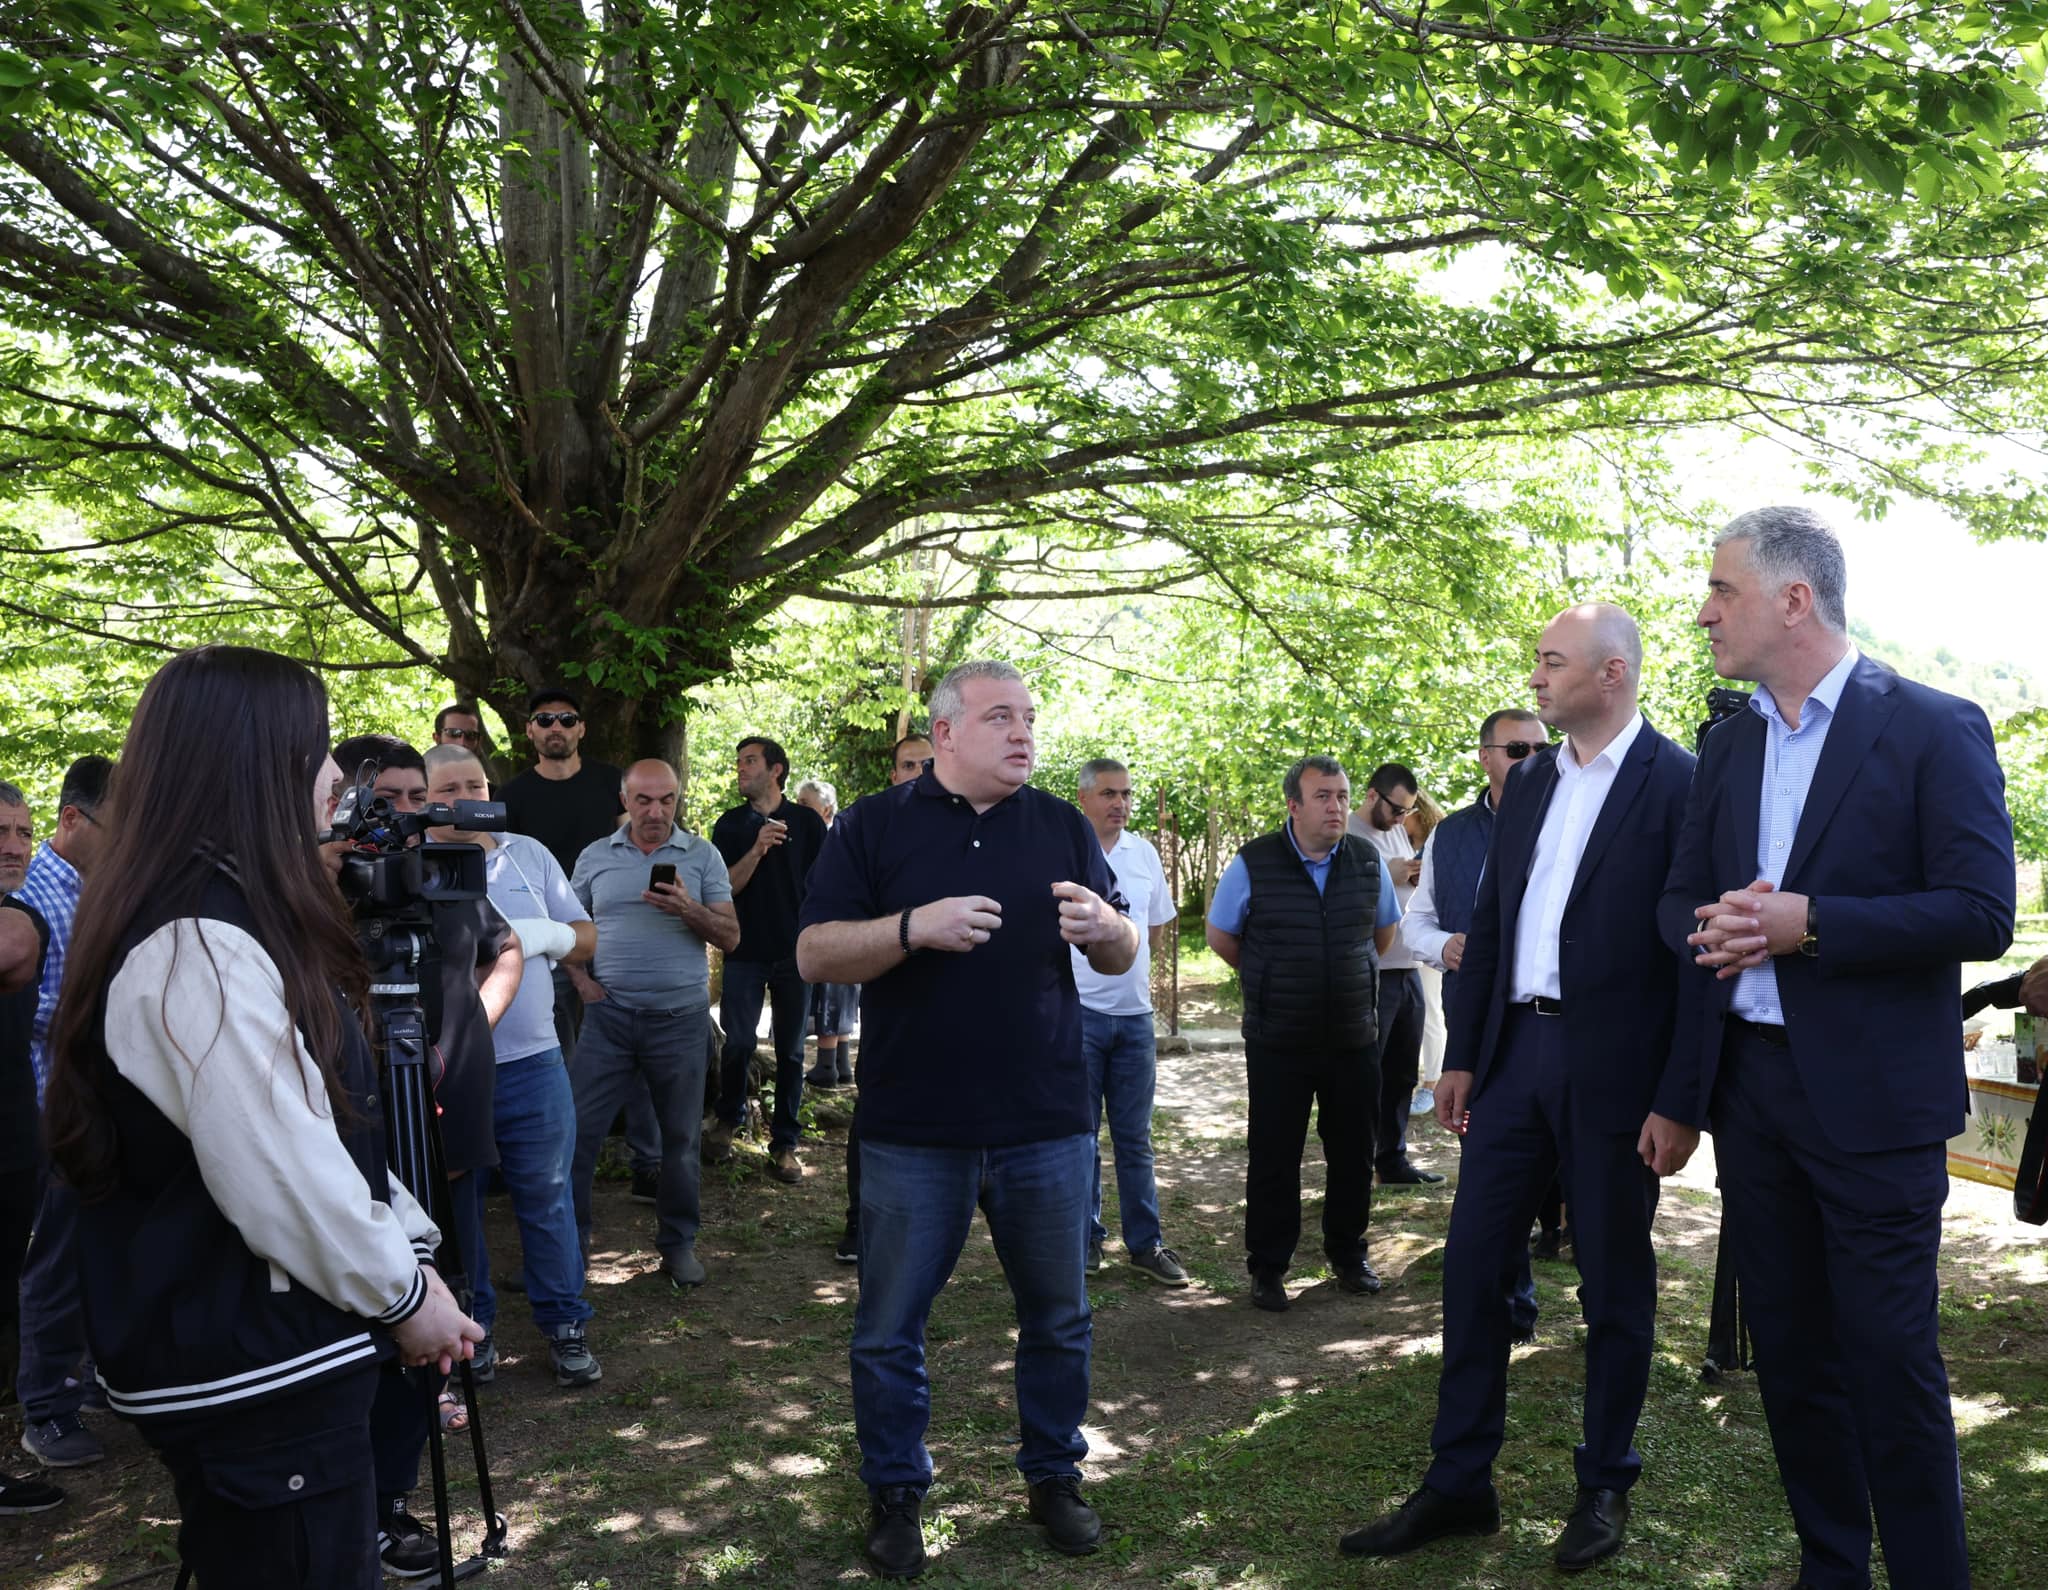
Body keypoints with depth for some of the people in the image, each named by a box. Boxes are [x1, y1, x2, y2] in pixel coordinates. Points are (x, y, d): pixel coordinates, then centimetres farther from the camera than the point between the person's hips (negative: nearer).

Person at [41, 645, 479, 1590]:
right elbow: (282, 1182, -25)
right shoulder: (197, 952, -23)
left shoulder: (231, 925, 9)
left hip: (266, 1358, 9)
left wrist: (409, 1253, 8)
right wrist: (404, 1291, -11)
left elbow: (326, 1129, 13)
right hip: (249, 1379, -9)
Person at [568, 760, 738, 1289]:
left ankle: (678, 1242, 22)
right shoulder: (595, 856, 7)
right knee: (577, 1130, 0)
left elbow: (730, 936, -1)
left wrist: (688, 909, -18)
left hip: (681, 1017, -1)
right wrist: (579, 975, -1)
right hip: (609, 1014, 1)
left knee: (681, 1136, 8)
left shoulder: (703, 856, 3)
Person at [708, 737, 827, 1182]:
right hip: (745, 950, 0)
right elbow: (726, 887, -4)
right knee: (738, 1043, 0)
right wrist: (757, 850, -19)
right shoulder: (730, 825, 5)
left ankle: (784, 1144, 10)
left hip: (796, 951, 0)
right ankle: (729, 1118, 25)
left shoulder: (807, 822, 3)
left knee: (790, 1050, 3)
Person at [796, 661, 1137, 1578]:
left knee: (1058, 1319, 14)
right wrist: (915, 926, -23)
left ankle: (1055, 1477, 33)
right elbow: (815, 954, -7)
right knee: (890, 1329, 8)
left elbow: (1122, 960, 8)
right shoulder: (876, 826, -1)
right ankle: (895, 1495, 27)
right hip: (913, 1131, -2)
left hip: (1046, 1125, 2)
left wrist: (1102, 929, -15)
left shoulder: (1062, 826, 6)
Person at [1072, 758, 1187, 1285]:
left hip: (1134, 1012, 4)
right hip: (1077, 1010, -4)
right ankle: (1084, 1240, 15)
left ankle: (1145, 1244, 17)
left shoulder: (1144, 853, 8)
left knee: (1135, 1137, 10)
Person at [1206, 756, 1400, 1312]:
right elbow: (1221, 937, 5)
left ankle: (1348, 1254, 31)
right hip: (1278, 1042, -3)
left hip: (1354, 1037, 3)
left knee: (1353, 1155, 13)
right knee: (1273, 1157, 4)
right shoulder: (1253, 864, -8)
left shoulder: (1367, 861, 1)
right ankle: (1267, 1269, 16)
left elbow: (1384, 931, 18)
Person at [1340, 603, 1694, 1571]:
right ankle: (1458, 1484, 19)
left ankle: (1605, 1488, 26)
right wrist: (1462, 1054, 10)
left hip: (1613, 1069, -6)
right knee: (1472, 1266, 8)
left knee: (1614, 1284, 9)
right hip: (1514, 1054, 6)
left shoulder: (1678, 783, -9)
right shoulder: (1529, 782, 11)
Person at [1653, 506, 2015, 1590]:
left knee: (1890, 1360, 0)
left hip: (1871, 1095, -6)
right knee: (1788, 1347, 14)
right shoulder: (1728, 744, 11)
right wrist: (1712, 926, -3)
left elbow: (1981, 917, -14)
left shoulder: (1935, 729, -7)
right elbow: (1681, 898, 16)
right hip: (1749, 1083, 6)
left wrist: (1808, 922, -23)